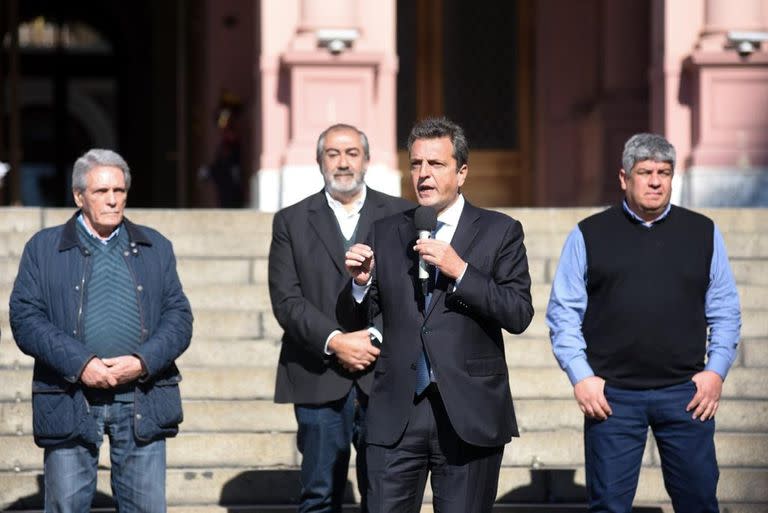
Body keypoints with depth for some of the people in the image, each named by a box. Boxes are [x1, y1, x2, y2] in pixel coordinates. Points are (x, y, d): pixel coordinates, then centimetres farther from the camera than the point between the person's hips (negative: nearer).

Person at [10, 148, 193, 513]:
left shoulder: (156, 248, 14)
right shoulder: (43, 248, 7)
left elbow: (178, 316, 7)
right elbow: (25, 319, -3)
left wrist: (142, 362, -11)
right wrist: (79, 364, -15)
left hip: (141, 399, 2)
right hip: (69, 402, -2)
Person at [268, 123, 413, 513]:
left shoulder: (401, 215, 9)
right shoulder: (291, 221, 8)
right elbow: (286, 300, 0)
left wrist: (378, 338, -9)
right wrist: (335, 342, -12)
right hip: (319, 379, 0)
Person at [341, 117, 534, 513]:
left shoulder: (499, 232, 2)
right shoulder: (386, 233, 11)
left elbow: (519, 315, -8)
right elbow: (356, 318, 14)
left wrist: (459, 270, -16)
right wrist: (360, 282, -8)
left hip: (468, 413, -2)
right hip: (396, 414, 2)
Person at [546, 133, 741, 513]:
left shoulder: (703, 233, 9)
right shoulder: (589, 236, 4)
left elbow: (725, 311, 11)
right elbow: (563, 312, 3)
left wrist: (716, 371, 0)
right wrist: (581, 376, -6)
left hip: (686, 393, 1)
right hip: (612, 396, -1)